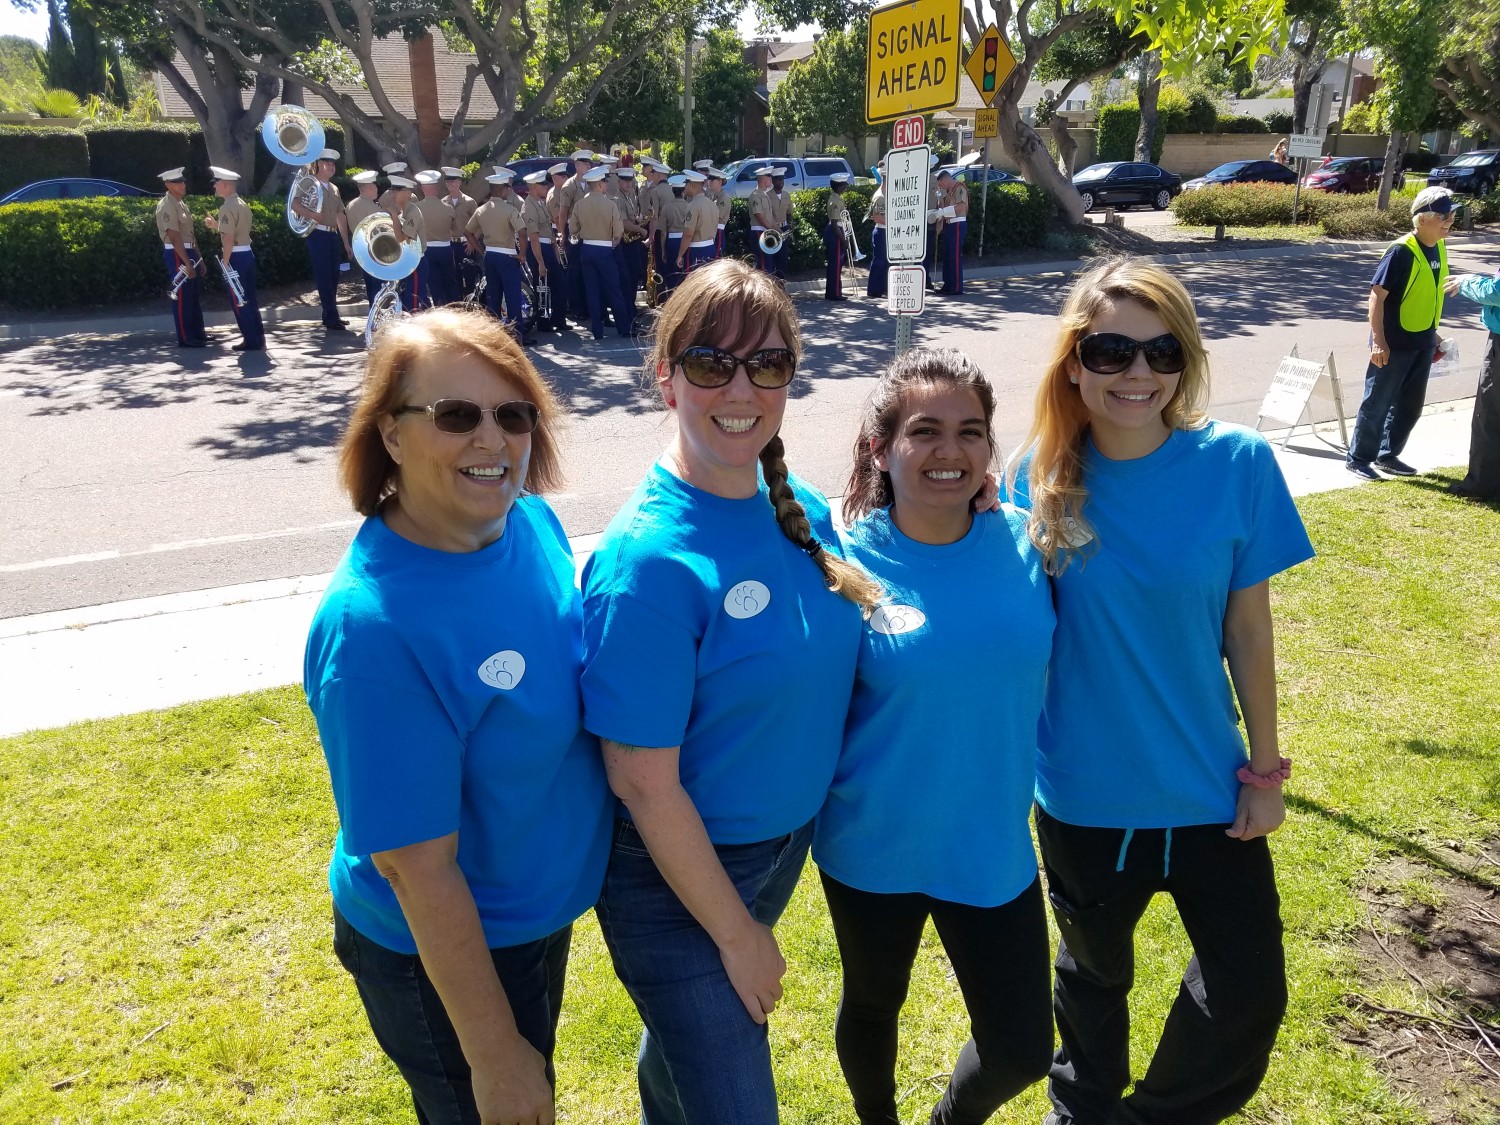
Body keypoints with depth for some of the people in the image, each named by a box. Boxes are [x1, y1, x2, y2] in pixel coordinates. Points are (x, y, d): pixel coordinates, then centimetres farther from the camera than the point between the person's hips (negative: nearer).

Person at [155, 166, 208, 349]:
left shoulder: (181, 204, 15)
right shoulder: (166, 206, -14)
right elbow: (174, 237, -20)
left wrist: (198, 258, 18)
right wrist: (186, 263, -23)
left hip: (188, 252, 9)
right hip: (176, 255, -9)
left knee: (193, 296, 15)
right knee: (182, 297, -4)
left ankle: (197, 333, 24)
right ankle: (185, 338, 1)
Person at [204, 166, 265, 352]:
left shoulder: (227, 207, -16)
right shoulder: (241, 203, 14)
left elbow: (229, 238, -21)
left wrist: (225, 262, -16)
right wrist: (216, 225, 18)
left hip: (235, 257, -9)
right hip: (247, 253, 9)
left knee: (238, 300, -2)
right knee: (249, 297, 14)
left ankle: (251, 341, 1)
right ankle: (258, 336, 20)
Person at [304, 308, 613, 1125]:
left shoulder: (533, 522, -11)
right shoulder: (373, 624, -32)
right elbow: (420, 866, -25)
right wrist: (494, 1056, -16)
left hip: (541, 913, 7)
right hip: (443, 955, -6)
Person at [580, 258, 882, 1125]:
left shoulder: (804, 510, -7)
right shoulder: (649, 559, -28)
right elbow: (644, 782, -22)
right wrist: (737, 933, -13)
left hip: (790, 842, 7)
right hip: (678, 871, -6)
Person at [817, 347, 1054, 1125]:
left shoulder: (1027, 544, -10)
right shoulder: (847, 561, -17)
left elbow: (1052, 671, 4)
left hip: (993, 847, 2)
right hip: (874, 848, -2)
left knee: (1022, 1051, 13)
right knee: (873, 1006, 24)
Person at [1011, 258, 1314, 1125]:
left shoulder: (1237, 464, -13)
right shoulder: (1042, 478, -12)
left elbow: (1248, 624, -6)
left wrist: (1265, 767, -2)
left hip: (1208, 785, 0)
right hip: (1083, 789, 0)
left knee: (1251, 991, 9)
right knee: (1095, 973, 22)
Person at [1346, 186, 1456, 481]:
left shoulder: (1439, 248, 6)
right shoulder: (1402, 251, -18)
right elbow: (1377, 294, -20)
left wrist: (1433, 335, 20)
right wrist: (1378, 341, -24)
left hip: (1422, 343, 8)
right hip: (1394, 343, -8)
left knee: (1410, 405, 14)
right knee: (1377, 402, 1)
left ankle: (1387, 456, 26)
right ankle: (1358, 458, 12)